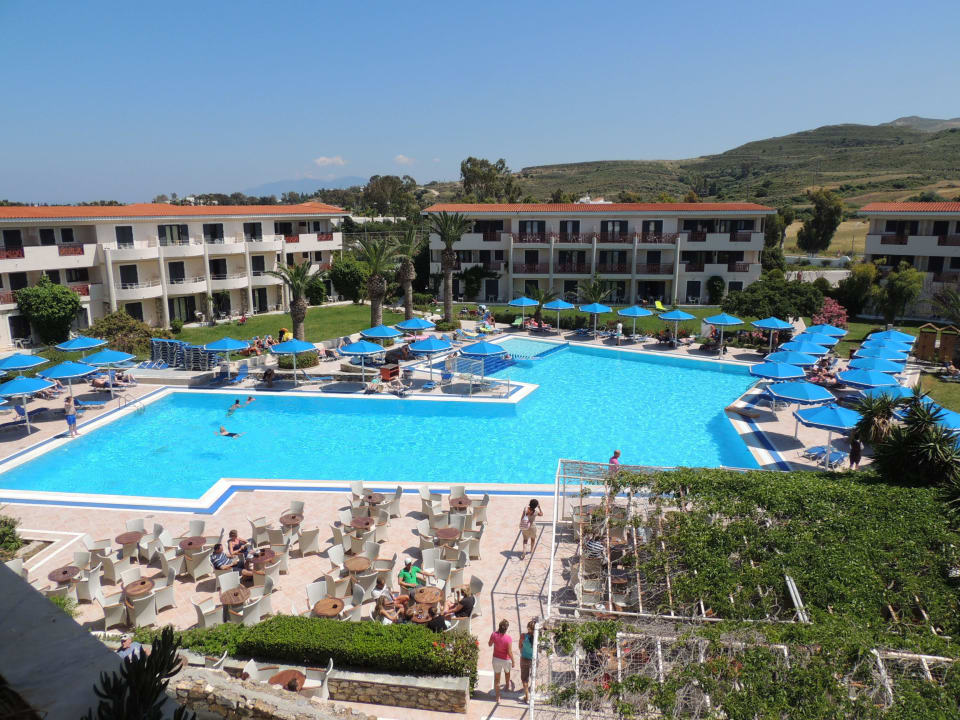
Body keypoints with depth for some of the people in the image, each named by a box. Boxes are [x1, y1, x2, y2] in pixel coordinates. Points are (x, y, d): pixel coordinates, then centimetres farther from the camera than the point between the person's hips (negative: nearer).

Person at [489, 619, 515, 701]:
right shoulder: (508, 639, -31)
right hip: (506, 660, -2)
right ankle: (508, 685, 60)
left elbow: (489, 644, -3)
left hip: (496, 659, 2)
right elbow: (510, 652, -23)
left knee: (497, 678, 20)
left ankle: (497, 697, 33)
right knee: (507, 673, 32)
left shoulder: (494, 635, -21)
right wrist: (513, 662, -5)